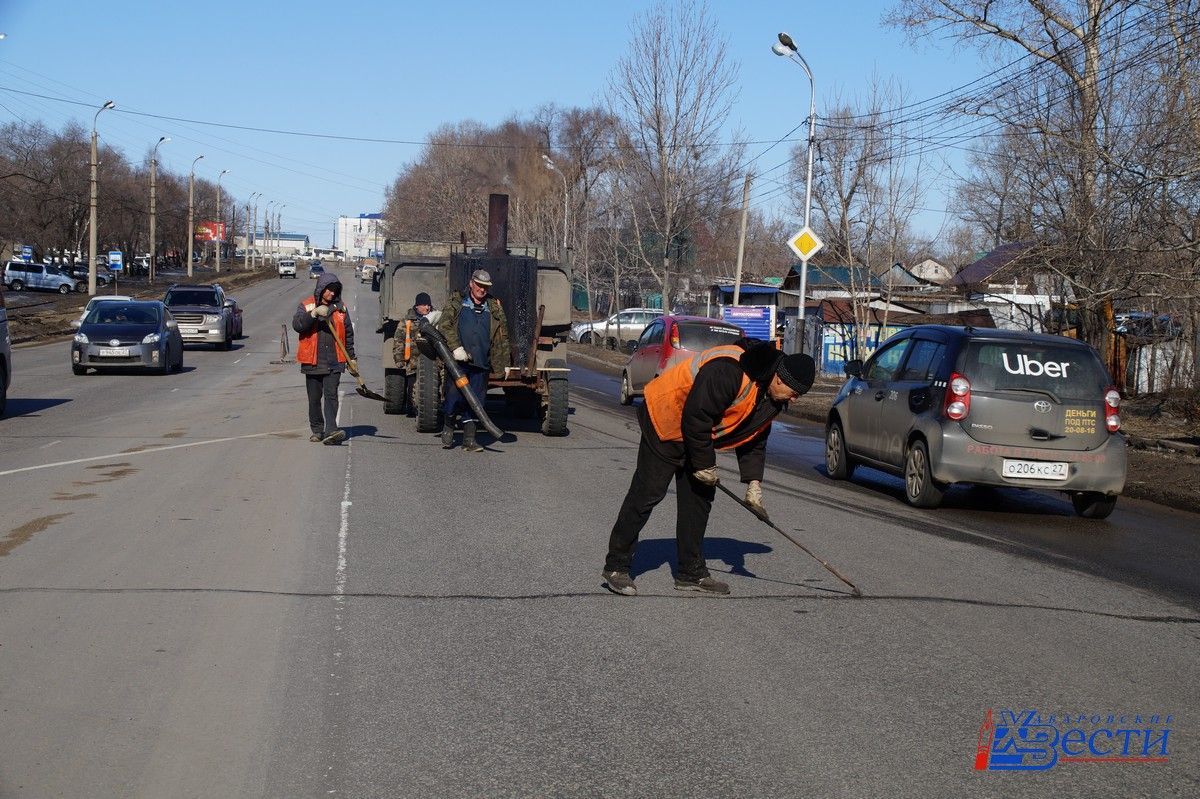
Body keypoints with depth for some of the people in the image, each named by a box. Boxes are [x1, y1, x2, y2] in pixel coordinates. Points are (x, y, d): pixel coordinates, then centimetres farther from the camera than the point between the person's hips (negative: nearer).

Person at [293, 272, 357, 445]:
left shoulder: (340, 308, 8)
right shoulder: (307, 305, 3)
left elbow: (348, 334, 15)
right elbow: (297, 325, -12)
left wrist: (351, 359, 15)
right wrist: (314, 313, -24)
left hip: (334, 362, 0)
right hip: (312, 361, 0)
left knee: (331, 395, -11)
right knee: (314, 398, 8)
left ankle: (331, 431, -20)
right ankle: (317, 430, 21)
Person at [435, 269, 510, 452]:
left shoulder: (494, 308, 14)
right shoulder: (456, 302, 6)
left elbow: (503, 337, 17)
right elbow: (444, 324, -4)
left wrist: (504, 364, 13)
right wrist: (456, 347, -16)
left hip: (481, 363, 3)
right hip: (457, 360, -2)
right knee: (454, 395, -5)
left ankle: (469, 440, 7)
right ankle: (448, 428, 21)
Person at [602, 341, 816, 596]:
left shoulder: (772, 399, -1)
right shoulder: (728, 371, -32)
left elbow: (755, 439, 10)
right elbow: (695, 417, -30)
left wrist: (753, 482, -1)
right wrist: (705, 464, -19)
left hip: (697, 433, 9)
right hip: (665, 422, -9)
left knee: (699, 497, 7)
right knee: (648, 494, -8)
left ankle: (692, 573, 16)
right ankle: (616, 567, 0)